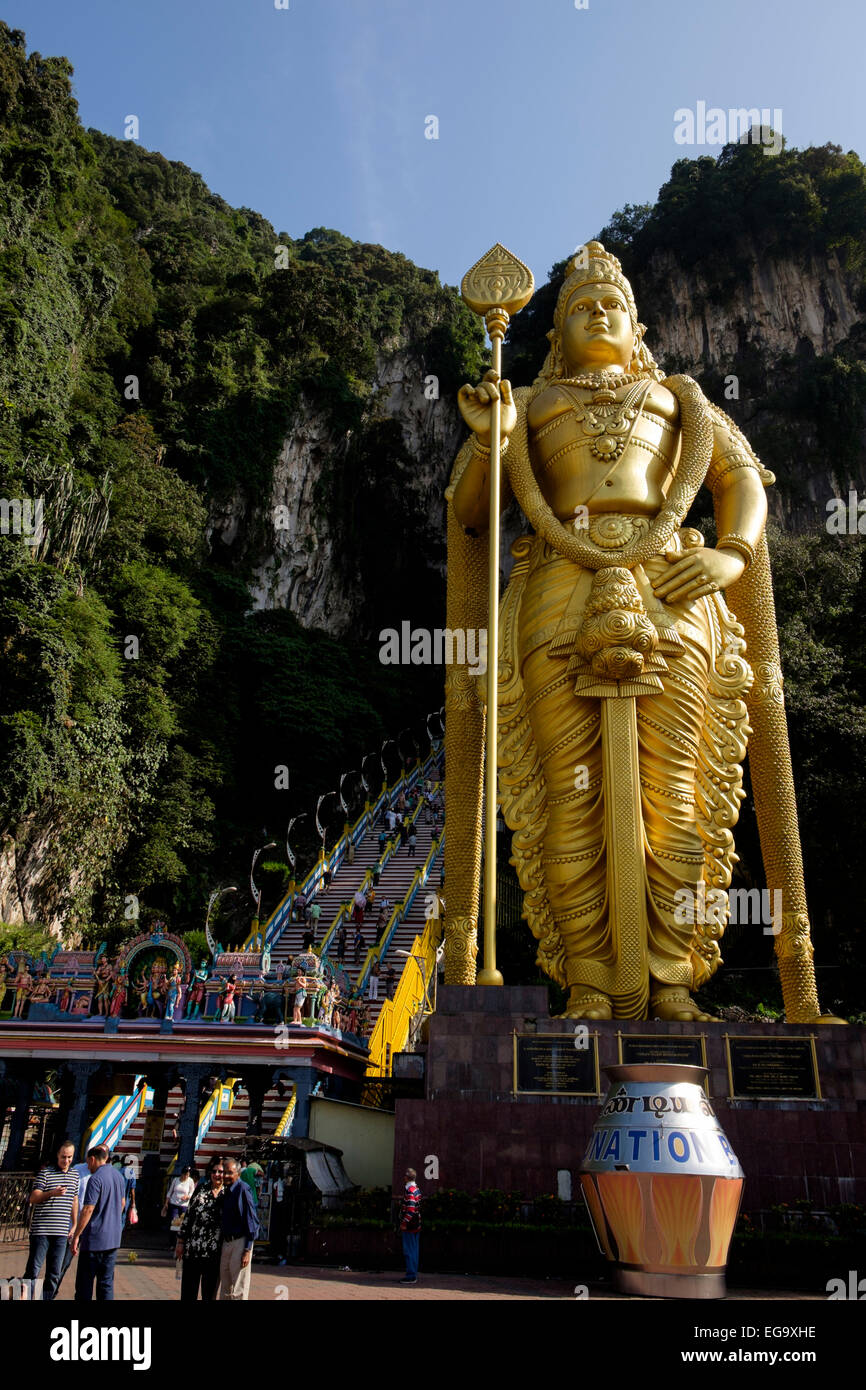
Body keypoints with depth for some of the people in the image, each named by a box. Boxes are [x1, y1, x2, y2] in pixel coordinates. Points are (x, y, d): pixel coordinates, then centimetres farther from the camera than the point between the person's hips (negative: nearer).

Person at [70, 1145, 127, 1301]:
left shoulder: (96, 1179, -15)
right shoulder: (118, 1175, 10)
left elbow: (88, 1209, -19)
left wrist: (76, 1235, -14)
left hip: (94, 1238, -7)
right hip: (114, 1238, 7)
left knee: (84, 1282, 3)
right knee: (107, 1281, 11)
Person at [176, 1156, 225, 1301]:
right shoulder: (201, 1189, 4)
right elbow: (188, 1214, 6)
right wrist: (181, 1241, 3)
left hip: (214, 1251, -1)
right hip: (193, 1248, 1)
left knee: (209, 1294, 7)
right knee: (188, 1291, 5)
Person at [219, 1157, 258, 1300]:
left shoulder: (242, 1189, -12)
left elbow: (251, 1220, -13)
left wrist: (247, 1250, -16)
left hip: (240, 1242, -8)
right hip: (226, 1242, 8)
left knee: (238, 1292, -3)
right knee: (225, 1291, 15)